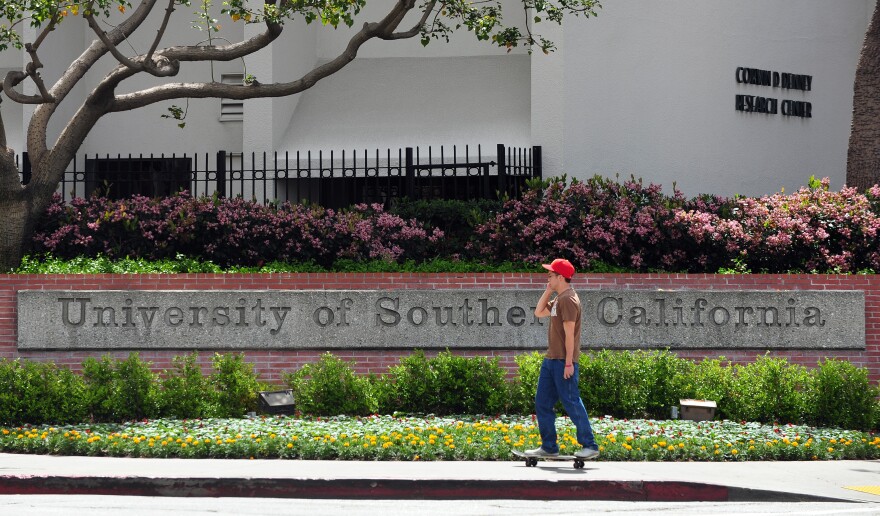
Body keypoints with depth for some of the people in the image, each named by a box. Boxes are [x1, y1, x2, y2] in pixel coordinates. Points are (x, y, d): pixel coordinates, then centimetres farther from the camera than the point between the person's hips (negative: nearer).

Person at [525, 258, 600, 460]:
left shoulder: (568, 299, -15)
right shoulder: (558, 299, 15)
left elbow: (569, 333, -19)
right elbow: (539, 312, 25)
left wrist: (569, 362, -22)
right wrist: (548, 291, 13)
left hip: (563, 361, -10)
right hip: (551, 360, 10)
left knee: (571, 402, -7)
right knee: (542, 403, 11)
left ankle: (589, 446, -2)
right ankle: (549, 447, 15)